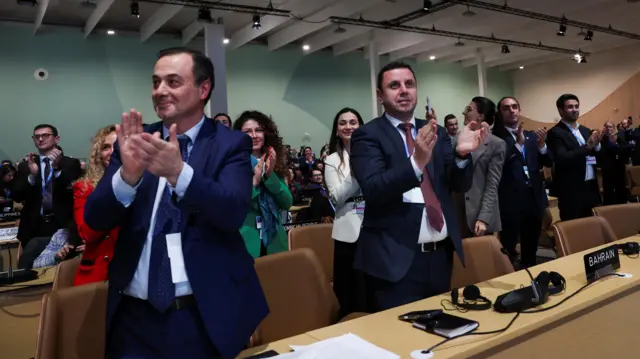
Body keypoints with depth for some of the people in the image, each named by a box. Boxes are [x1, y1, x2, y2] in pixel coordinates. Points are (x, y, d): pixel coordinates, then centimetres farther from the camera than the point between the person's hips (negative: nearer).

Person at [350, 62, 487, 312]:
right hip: (395, 259, -5)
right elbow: (372, 189, -19)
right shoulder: (368, 136, -5)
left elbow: (460, 185, 4)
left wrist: (462, 153, -16)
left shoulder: (437, 132, 11)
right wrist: (416, 162, -34)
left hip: (441, 254, 6)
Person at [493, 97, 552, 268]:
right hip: (510, 201, -6)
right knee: (509, 251, -2)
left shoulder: (532, 135, 14)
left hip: (534, 198, 6)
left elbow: (548, 163, 10)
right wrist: (518, 143, -24)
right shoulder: (495, 137, -4)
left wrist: (542, 145, -8)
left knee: (531, 249, 16)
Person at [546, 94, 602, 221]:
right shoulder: (555, 133, -8)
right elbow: (562, 159, -21)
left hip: (592, 188, 7)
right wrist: (587, 146, -24)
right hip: (572, 192, -7)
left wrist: (596, 145, -8)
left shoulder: (586, 130, 14)